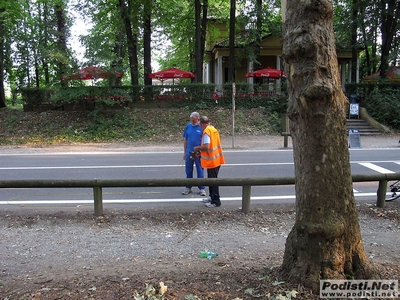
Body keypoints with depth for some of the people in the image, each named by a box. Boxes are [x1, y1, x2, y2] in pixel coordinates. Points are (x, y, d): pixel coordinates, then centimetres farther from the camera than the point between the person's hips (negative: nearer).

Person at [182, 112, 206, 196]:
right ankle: (188, 188, 26)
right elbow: (185, 140, 9)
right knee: (188, 171, 13)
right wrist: (184, 152, 8)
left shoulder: (202, 127, -9)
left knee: (200, 171, 5)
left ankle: (202, 189, 16)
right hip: (189, 153, 4)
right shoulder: (188, 126, 2)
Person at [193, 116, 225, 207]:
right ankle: (212, 197, 30)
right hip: (217, 159, 9)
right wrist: (201, 149, 18)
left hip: (211, 161, -9)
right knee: (212, 179, 19)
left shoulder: (206, 131, -17)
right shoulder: (213, 129, 11)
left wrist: (198, 148, -8)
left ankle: (216, 201, 5)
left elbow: (206, 147, -26)